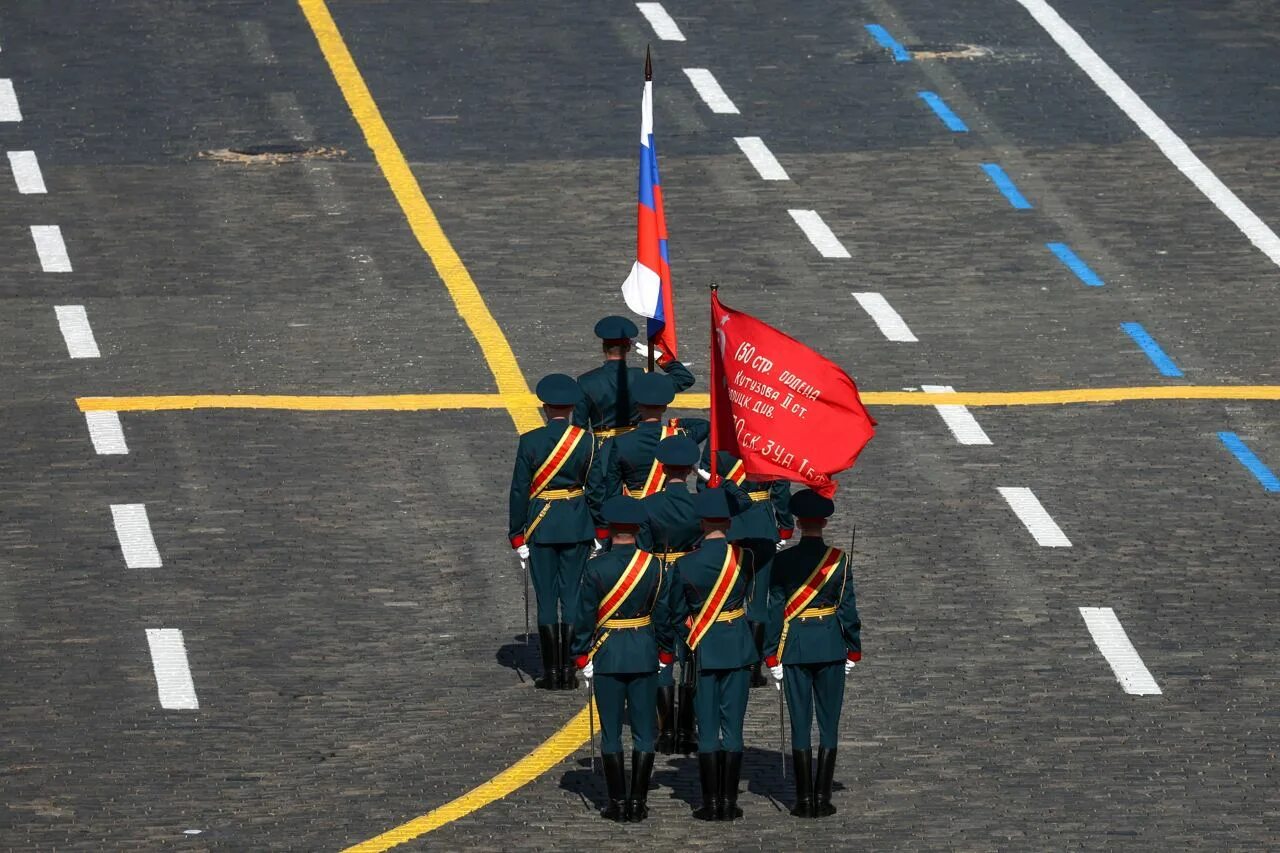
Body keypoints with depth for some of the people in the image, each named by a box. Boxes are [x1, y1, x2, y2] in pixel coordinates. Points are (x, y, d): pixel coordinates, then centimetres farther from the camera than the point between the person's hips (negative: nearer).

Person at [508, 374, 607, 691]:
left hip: (540, 527, -1)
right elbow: (597, 489, -1)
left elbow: (519, 491, -5)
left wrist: (518, 536, 2)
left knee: (546, 597, 4)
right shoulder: (586, 441, -5)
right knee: (572, 595, 6)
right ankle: (569, 671, 5)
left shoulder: (530, 441, -8)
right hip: (577, 526, 1)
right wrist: (600, 532, 9)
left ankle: (551, 671, 4)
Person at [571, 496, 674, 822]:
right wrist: (664, 655, 12)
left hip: (608, 656, -2)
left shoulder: (597, 568, -11)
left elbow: (585, 616, -7)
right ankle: (638, 802, 7)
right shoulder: (653, 565, -5)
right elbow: (664, 613, 1)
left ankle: (617, 802, 6)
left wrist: (582, 657, 3)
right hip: (645, 654, 2)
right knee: (643, 731, 7)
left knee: (611, 732, 5)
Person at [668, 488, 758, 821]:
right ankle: (729, 801, 6)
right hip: (738, 647, 1)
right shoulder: (743, 557, -9)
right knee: (733, 725, 6)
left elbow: (677, 614, -1)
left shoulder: (686, 564, -11)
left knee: (707, 727, 5)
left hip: (702, 651, -1)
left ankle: (711, 802, 4)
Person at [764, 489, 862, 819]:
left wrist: (772, 656, 1)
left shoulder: (783, 561, -5)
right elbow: (848, 607, -3)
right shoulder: (838, 559, -6)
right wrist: (853, 651, 7)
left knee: (800, 723, 4)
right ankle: (823, 797, 4)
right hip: (830, 648, 0)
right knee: (828, 723, 7)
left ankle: (805, 800, 3)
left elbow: (775, 610, -4)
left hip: (794, 649, 0)